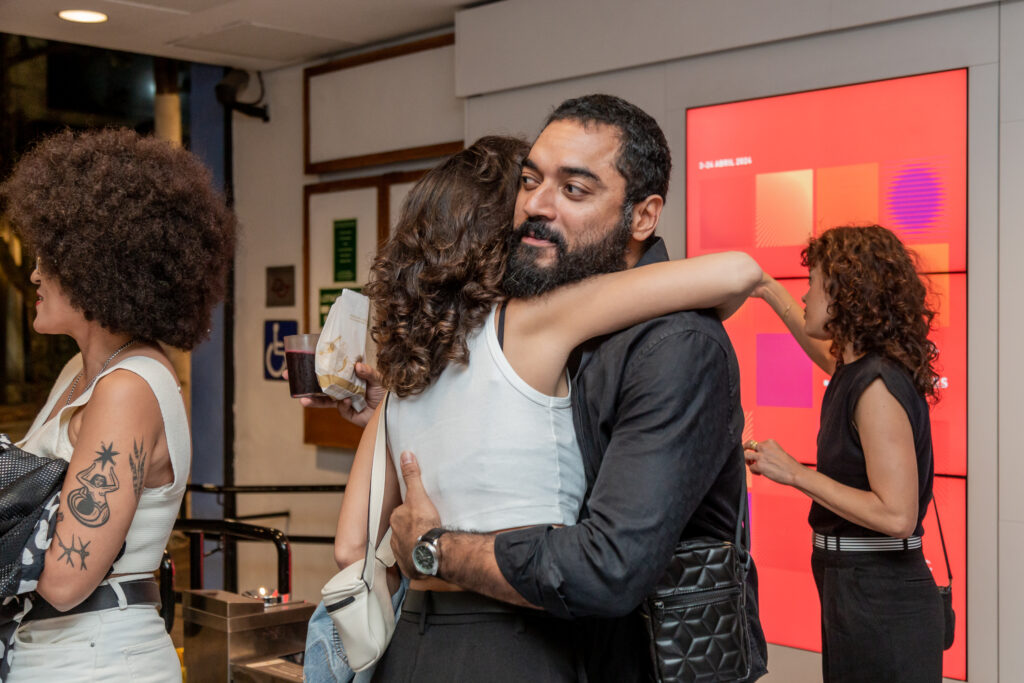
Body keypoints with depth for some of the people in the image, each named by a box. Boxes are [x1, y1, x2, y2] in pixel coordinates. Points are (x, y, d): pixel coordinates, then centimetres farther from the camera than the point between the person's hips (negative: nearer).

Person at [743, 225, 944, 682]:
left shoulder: (877, 384, -21)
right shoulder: (858, 369, 7)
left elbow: (896, 515, -25)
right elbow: (828, 354, 34)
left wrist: (795, 473, -20)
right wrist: (771, 292, 35)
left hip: (879, 599, -9)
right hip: (854, 588, 9)